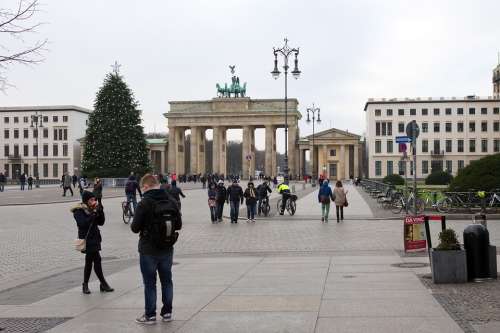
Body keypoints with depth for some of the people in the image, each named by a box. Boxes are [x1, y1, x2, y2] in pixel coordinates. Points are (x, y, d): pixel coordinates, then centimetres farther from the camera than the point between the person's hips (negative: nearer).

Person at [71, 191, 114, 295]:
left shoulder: (92, 209, 10)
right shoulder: (78, 211, -9)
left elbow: (101, 222, 8)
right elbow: (83, 223, -23)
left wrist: (100, 211, -6)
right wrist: (93, 213, -23)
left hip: (94, 238, 7)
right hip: (87, 240, -7)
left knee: (89, 261, 12)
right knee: (97, 260, -10)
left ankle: (85, 285, 21)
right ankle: (103, 284, -3)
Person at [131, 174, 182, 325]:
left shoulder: (144, 204, -18)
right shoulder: (172, 201, -1)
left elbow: (135, 228, -15)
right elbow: (178, 225, 5)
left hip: (149, 250, -5)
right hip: (167, 249, 5)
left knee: (150, 283, 6)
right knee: (167, 281, 16)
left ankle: (150, 315, 13)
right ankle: (167, 312, 23)